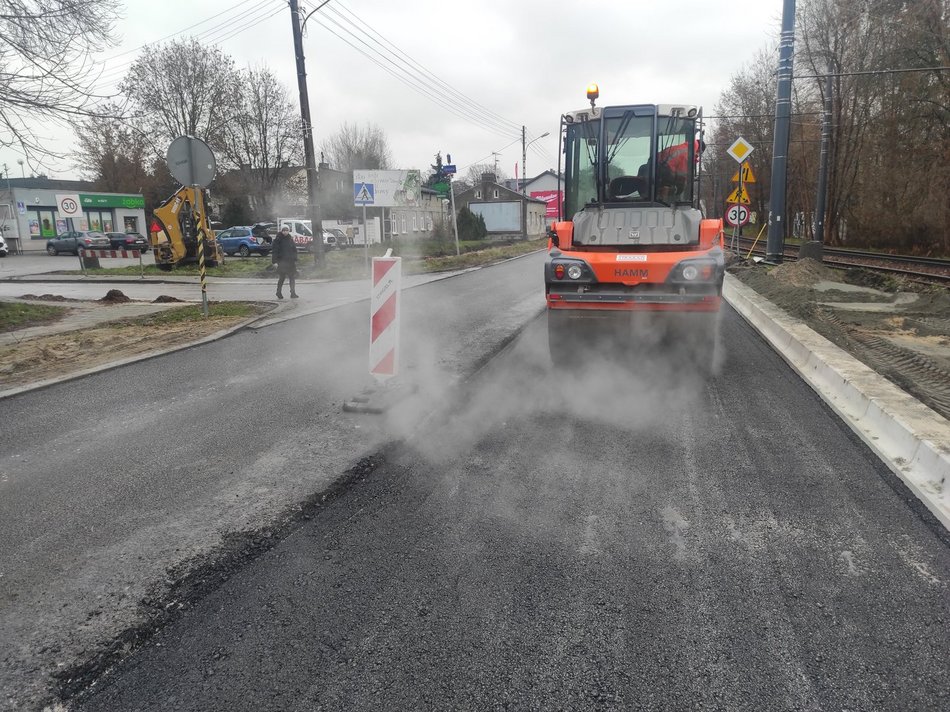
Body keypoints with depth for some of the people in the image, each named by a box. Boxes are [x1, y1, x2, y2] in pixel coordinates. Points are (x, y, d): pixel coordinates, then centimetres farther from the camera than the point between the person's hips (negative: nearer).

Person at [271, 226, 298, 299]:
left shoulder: (290, 239, 12)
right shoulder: (278, 240, -4)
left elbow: (294, 250, 17)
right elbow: (274, 251, -6)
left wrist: (295, 259, 11)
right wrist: (275, 261, -14)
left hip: (291, 261, 5)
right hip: (282, 261, -5)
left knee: (292, 278, 0)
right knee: (281, 278, 1)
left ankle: (293, 293, 3)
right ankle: (279, 292, 13)